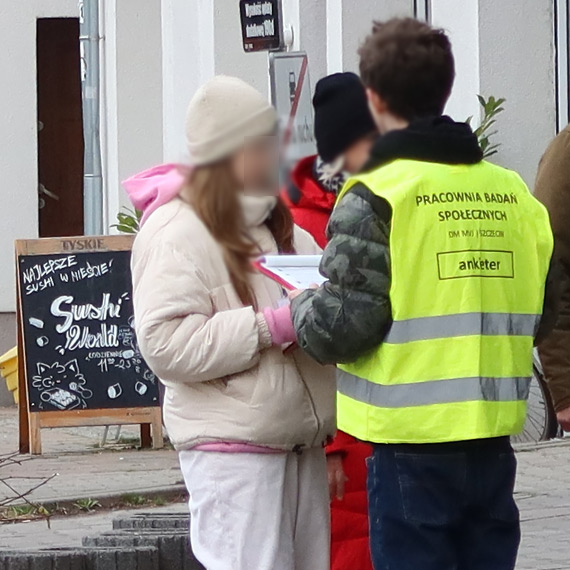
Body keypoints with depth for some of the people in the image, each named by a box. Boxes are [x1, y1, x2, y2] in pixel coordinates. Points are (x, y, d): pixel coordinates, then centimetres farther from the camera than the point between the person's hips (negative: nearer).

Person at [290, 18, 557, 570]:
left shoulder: (376, 196, -12)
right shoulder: (511, 190, 5)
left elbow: (341, 328, -14)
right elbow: (541, 313, 11)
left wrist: (300, 306, 7)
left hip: (412, 446, -5)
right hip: (492, 441, 5)